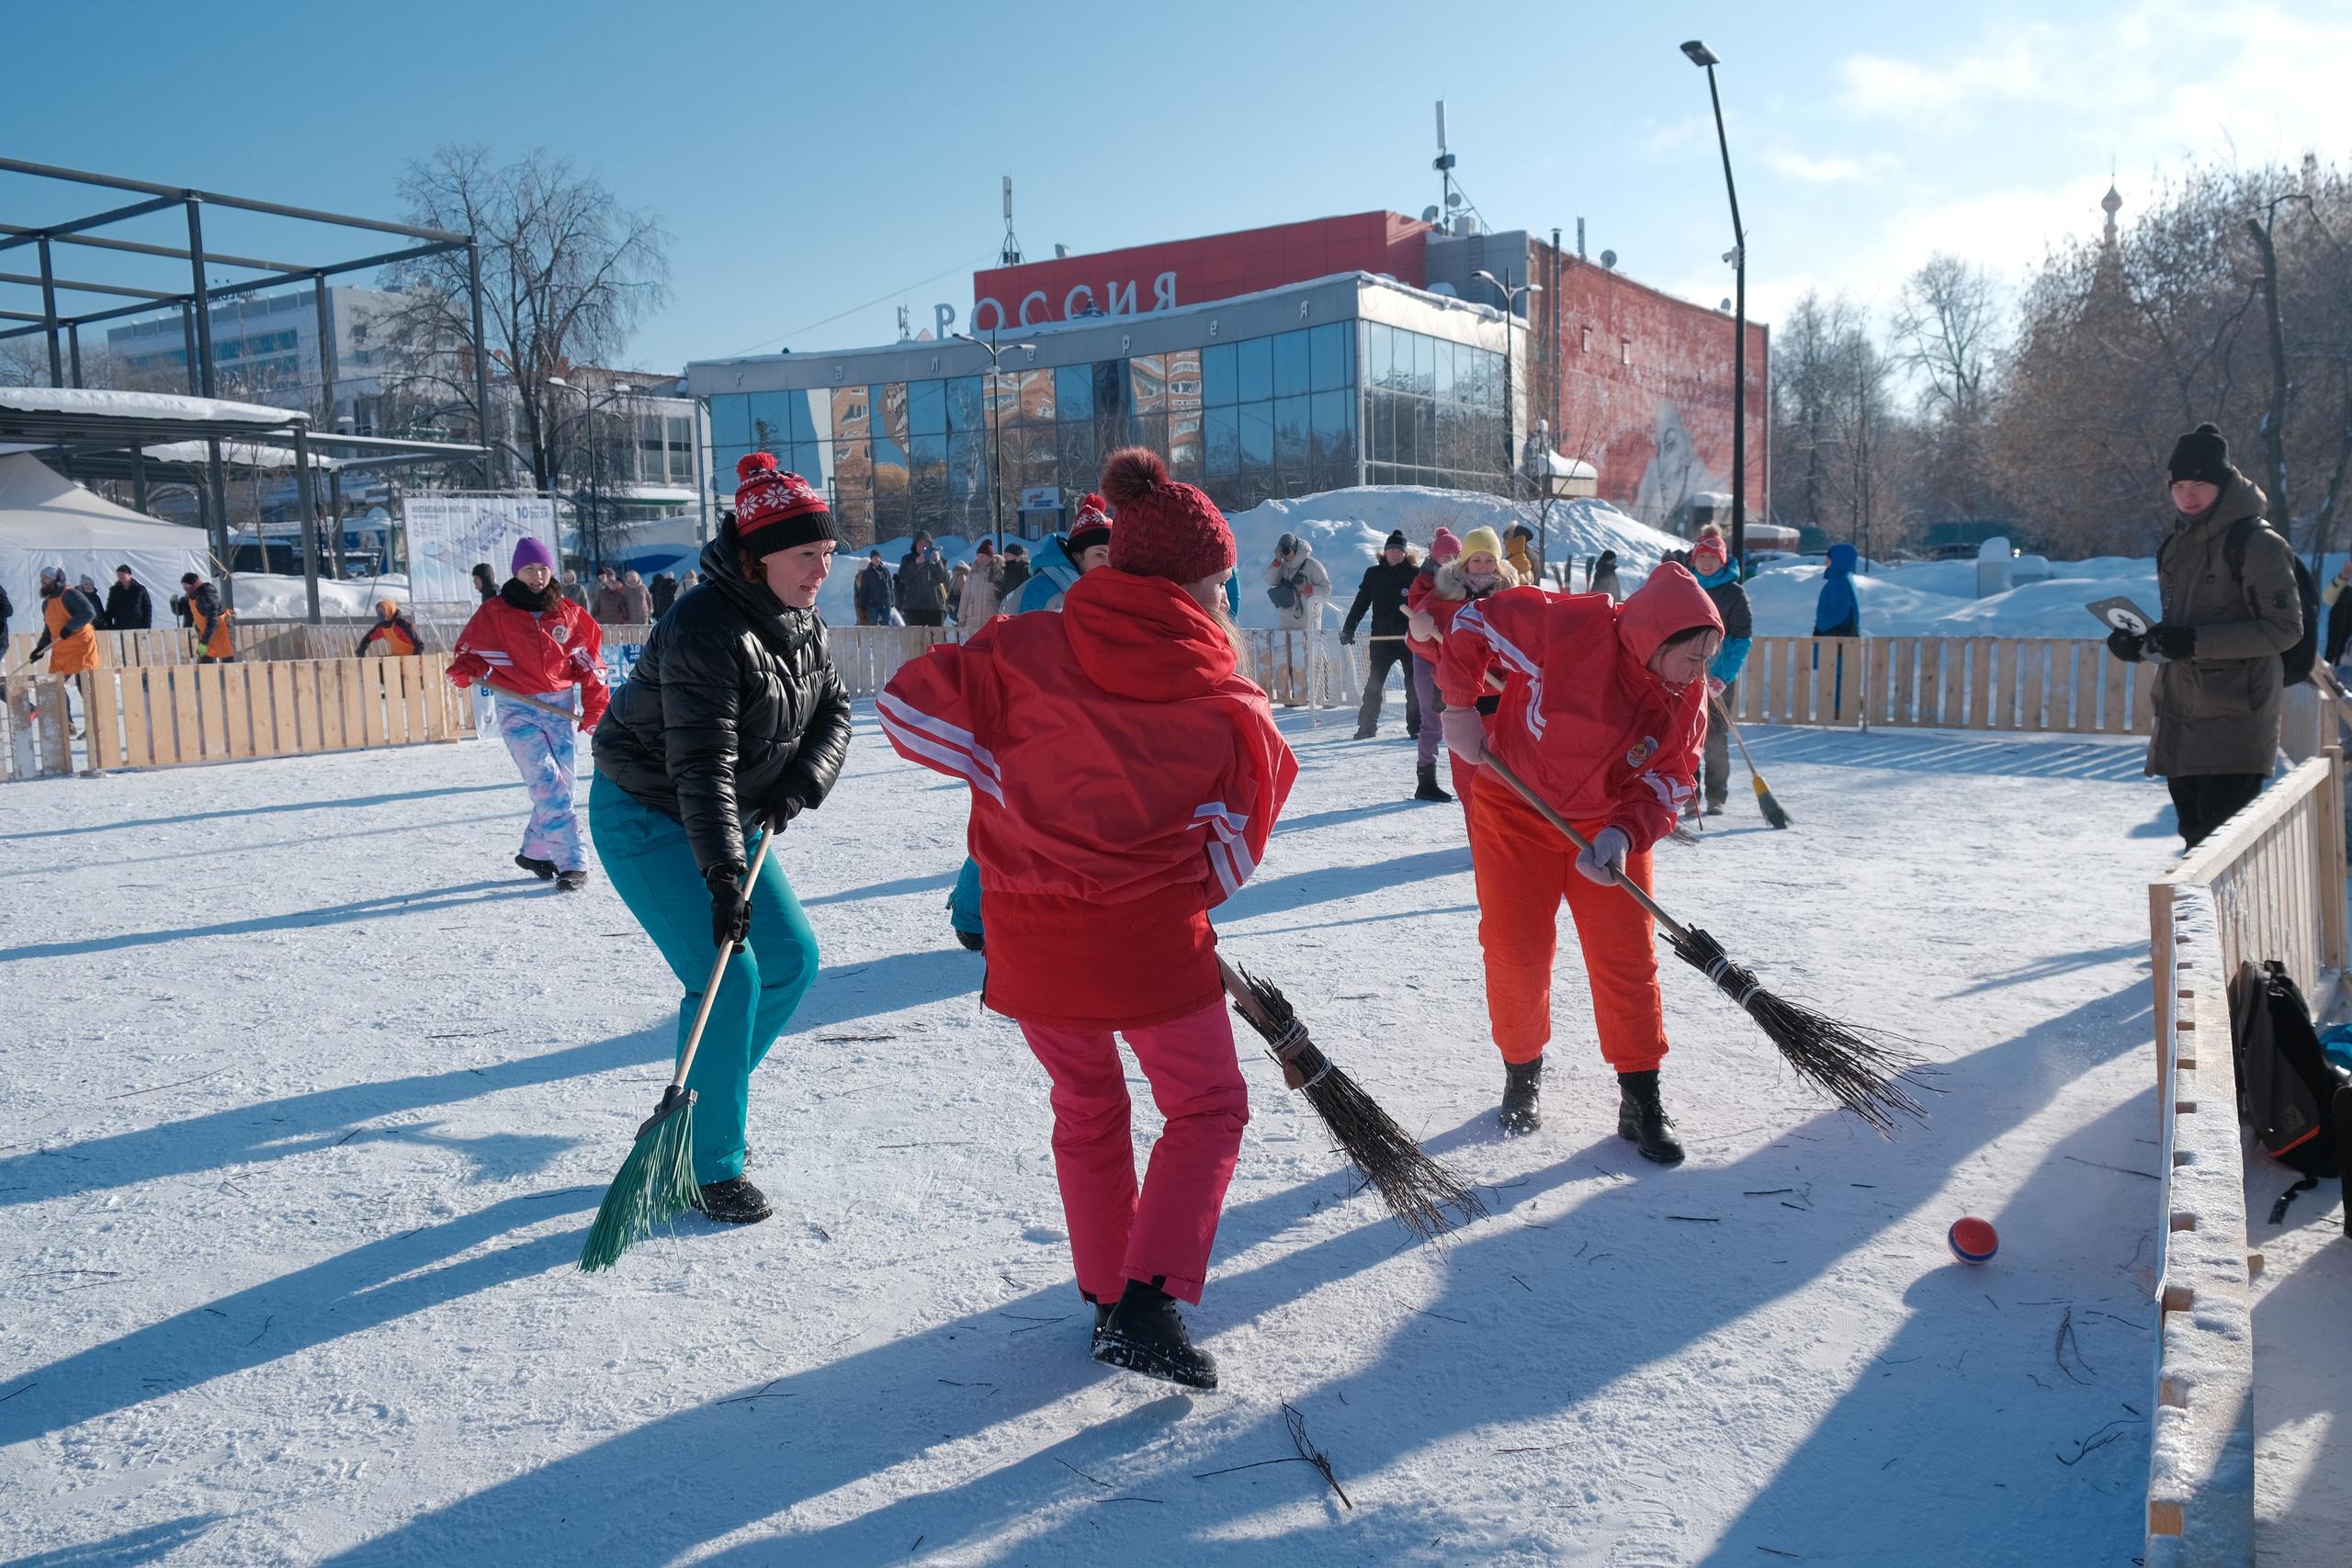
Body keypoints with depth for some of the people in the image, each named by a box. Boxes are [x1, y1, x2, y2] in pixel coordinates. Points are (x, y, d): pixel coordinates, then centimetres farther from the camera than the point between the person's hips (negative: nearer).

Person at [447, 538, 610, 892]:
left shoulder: (568, 614, 7)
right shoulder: (494, 613, 1)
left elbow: (589, 662, 10)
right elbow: (472, 649, 7)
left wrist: (595, 709, 5)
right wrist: (463, 670, -17)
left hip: (559, 708, 3)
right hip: (516, 708, -3)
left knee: (560, 783, 3)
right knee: (547, 782, -14)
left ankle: (535, 851, 21)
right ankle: (571, 861, -13)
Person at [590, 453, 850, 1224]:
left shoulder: (800, 619, -1)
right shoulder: (704, 628, -28)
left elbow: (833, 708, 5)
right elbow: (701, 764, -33)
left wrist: (800, 783, -14)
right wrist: (724, 880, -37)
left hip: (731, 816, 8)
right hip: (645, 818, -8)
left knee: (793, 959, 7)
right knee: (729, 978, -15)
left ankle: (713, 1101, 27)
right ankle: (712, 1164, -1)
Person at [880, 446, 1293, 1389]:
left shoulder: (1027, 651, -5)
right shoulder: (1229, 706, -6)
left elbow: (909, 706, -6)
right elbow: (1231, 857, 3)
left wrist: (1005, 772, 3)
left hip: (1029, 945, 3)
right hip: (1152, 943, -3)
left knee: (1087, 1107, 24)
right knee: (1207, 1107, 16)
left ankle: (1107, 1295, 32)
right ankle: (1149, 1303, 1)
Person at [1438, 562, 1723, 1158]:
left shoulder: (1687, 696, -10)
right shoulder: (1571, 628, -27)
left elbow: (1668, 782, -8)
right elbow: (1474, 622, -17)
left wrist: (1623, 835, -26)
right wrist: (1459, 707, -18)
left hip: (1609, 826, 4)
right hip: (1514, 808, -3)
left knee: (1627, 957, 0)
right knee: (1516, 952, 0)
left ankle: (1641, 1100, 11)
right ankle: (1522, 1070, 25)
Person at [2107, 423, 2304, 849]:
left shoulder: (2257, 543, -8)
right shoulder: (2174, 547, 14)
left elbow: (2284, 628, -12)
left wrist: (2196, 641, -21)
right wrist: (2139, 643, 2)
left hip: (2236, 722, -7)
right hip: (2180, 722, 7)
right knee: (2195, 835, 12)